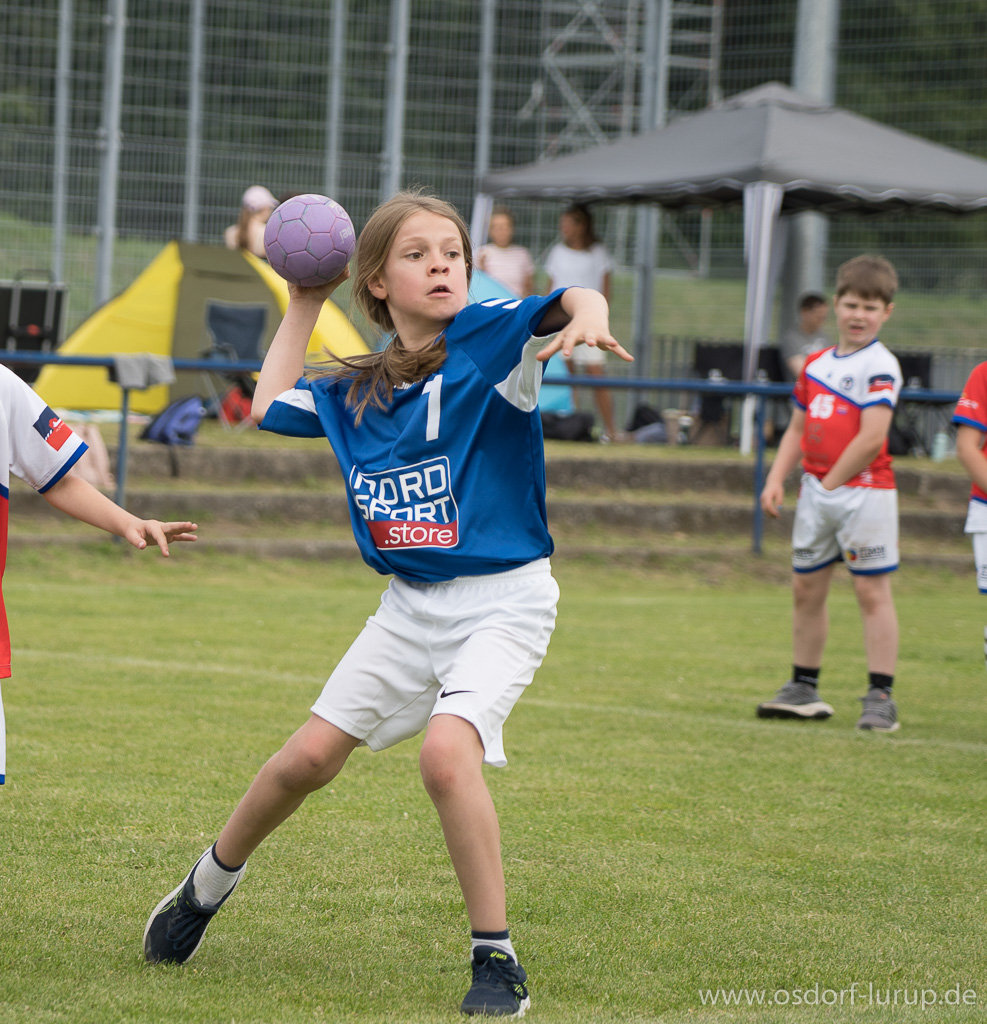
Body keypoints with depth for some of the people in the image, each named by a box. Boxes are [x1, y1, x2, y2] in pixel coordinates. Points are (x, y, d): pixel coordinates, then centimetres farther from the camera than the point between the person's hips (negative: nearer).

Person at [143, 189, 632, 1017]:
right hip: (412, 605, 5)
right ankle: (209, 884, 35)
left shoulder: (487, 340, -11)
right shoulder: (355, 392, 6)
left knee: (447, 750, -27)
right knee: (311, 756, 8)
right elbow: (269, 406, 18)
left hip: (504, 599, -5)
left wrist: (587, 315, -52)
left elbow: (571, 301, -28)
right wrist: (304, 303, 14)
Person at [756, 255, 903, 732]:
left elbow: (871, 438, -19)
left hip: (863, 491, -8)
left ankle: (880, 697, -4)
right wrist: (776, 478, 6)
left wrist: (832, 482, -13)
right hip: (816, 491, 8)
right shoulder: (816, 363, 12)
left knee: (872, 590, -5)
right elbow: (797, 429, 18)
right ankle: (804, 690, 23)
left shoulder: (880, 366, -11)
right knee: (806, 588, 12)